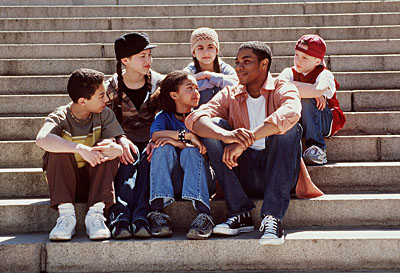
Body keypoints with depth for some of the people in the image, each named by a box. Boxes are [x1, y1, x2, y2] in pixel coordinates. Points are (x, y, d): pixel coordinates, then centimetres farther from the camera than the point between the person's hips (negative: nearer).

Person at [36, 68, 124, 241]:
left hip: (94, 181, 2)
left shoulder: (105, 115, -2)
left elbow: (116, 147, -14)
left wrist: (114, 149, -40)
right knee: (57, 148, -27)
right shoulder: (60, 117, -12)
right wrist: (80, 149, -47)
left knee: (109, 149, -23)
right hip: (64, 182, -2)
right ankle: (66, 213, -32)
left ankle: (95, 213, -32)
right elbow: (42, 139, -35)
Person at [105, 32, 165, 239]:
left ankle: (141, 217, -48)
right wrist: (121, 140, -23)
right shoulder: (112, 87, 4)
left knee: (147, 159, -35)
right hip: (126, 143, 0)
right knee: (130, 160, -35)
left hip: (151, 143, 0)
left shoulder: (159, 83, 5)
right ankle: (120, 216, -48)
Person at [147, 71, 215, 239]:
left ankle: (204, 214, -47)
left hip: (199, 179, 0)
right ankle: (156, 211, -38)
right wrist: (188, 135, -25)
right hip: (171, 181, 0)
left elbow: (205, 150, -7)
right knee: (164, 148, -24)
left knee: (190, 151, -27)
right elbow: (156, 135, -16)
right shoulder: (164, 116, 10)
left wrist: (178, 143, -20)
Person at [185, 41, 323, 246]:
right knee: (214, 125, -14)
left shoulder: (283, 90, 0)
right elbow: (195, 119, -11)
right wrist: (226, 135, -33)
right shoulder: (229, 95, 9)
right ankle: (240, 214, -22)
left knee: (289, 128, -26)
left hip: (280, 174, -2)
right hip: (244, 178, 3)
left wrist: (244, 141, -36)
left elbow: (290, 113, -26)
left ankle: (272, 217, -33)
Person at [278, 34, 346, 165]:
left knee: (307, 101, -32)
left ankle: (317, 147, -29)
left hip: (326, 121, -3)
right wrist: (311, 92, -27)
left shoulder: (325, 74, -13)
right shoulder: (290, 72, 1)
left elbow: (317, 90, -38)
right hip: (297, 122, 3)